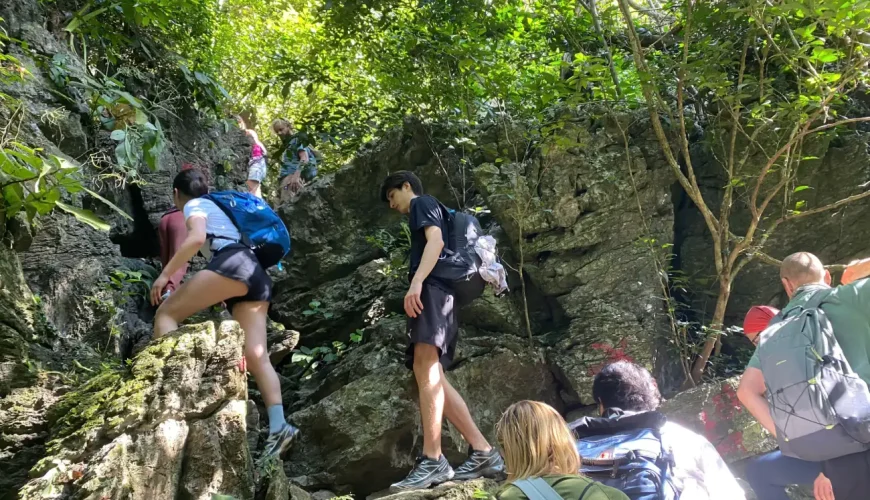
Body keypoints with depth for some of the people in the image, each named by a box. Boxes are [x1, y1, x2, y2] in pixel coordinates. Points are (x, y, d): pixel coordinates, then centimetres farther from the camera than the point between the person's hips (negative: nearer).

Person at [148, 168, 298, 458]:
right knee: (255, 356, -4)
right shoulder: (217, 207, 37)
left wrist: (165, 274, -7)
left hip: (234, 264, -8)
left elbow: (197, 238, -8)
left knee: (166, 313, -1)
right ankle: (278, 427, -17)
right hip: (257, 277, 8)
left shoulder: (194, 205, 13)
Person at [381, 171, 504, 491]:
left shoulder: (423, 203, 9)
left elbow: (436, 241, -10)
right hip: (434, 292, 9)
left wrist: (416, 282, -23)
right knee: (431, 376, 1)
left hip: (431, 289, -9)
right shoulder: (422, 214, 35)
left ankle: (432, 460, -28)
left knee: (427, 369, -20)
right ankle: (483, 452, -2)